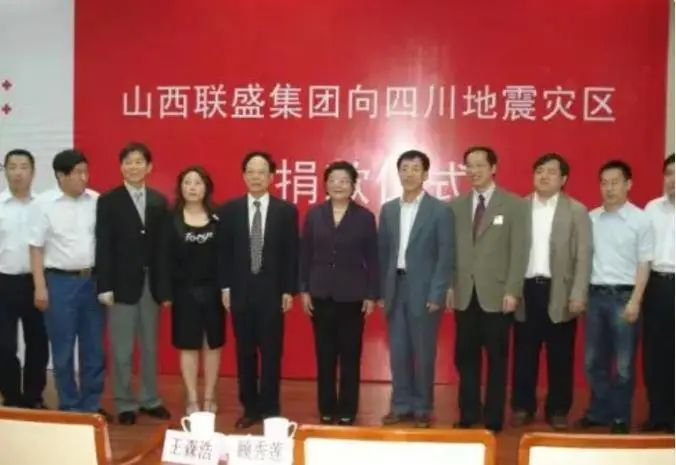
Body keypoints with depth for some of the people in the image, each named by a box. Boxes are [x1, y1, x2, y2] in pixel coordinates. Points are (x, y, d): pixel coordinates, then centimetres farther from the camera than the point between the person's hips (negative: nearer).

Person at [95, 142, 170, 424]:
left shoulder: (159, 201, 7)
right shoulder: (108, 201, -2)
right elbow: (103, 247, -7)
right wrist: (105, 287, -12)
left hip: (152, 283, 3)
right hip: (122, 283, -3)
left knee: (150, 347, 12)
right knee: (122, 349, 3)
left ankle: (150, 400, 23)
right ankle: (125, 404, 15)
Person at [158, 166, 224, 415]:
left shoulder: (217, 218, 1)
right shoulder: (171, 220, -1)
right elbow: (165, 258, -3)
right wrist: (166, 293, -9)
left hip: (212, 290, 1)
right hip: (184, 291, -1)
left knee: (212, 344, 8)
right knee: (188, 346, 6)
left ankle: (209, 397, 21)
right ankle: (192, 399, 17)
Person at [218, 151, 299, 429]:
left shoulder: (286, 211, 1)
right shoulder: (229, 210, 4)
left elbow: (291, 254, 0)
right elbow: (224, 252, 6)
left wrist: (289, 290, -4)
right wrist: (225, 287, 0)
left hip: (272, 292, -1)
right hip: (240, 292, 2)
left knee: (271, 353, 4)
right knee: (245, 353, 8)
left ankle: (270, 409, 14)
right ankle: (250, 408, 19)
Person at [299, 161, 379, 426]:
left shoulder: (365, 217, 0)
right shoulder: (314, 215, 5)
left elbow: (372, 259, 0)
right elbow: (305, 254, 6)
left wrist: (372, 295, -3)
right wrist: (303, 290, 1)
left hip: (352, 296, -1)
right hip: (321, 295, 2)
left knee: (350, 356, 5)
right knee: (324, 356, 7)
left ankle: (347, 412, 15)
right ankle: (326, 410, 18)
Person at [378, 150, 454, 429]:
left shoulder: (440, 210, -4)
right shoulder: (388, 209, 9)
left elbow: (446, 256, -7)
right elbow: (383, 252, 11)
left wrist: (436, 294, -13)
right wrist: (380, 290, 6)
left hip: (423, 290, -4)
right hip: (395, 288, 4)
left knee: (423, 352, 4)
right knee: (398, 351, 9)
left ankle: (422, 408, 17)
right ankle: (401, 406, 20)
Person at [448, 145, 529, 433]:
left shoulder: (514, 205, 0)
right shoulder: (456, 205, 9)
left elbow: (520, 251, -4)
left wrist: (512, 291, -11)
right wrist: (448, 286, 0)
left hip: (496, 294, -3)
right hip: (464, 294, 3)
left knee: (497, 358, 6)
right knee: (466, 357, 8)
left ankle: (493, 417, 16)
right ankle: (468, 415, 19)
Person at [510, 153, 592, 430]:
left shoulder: (577, 211, 3)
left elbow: (584, 256, -2)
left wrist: (578, 295, -10)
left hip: (559, 292, -1)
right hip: (526, 289, 1)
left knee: (560, 356, 6)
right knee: (524, 354, 7)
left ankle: (558, 410, 19)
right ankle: (522, 407, 20)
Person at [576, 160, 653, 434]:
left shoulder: (640, 220, -4)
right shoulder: (591, 218, 5)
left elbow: (644, 263, -5)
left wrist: (635, 301, -11)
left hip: (623, 296, -3)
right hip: (595, 294, 4)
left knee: (623, 363, 6)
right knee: (594, 360, 11)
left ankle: (620, 417, 20)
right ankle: (598, 411, 25)